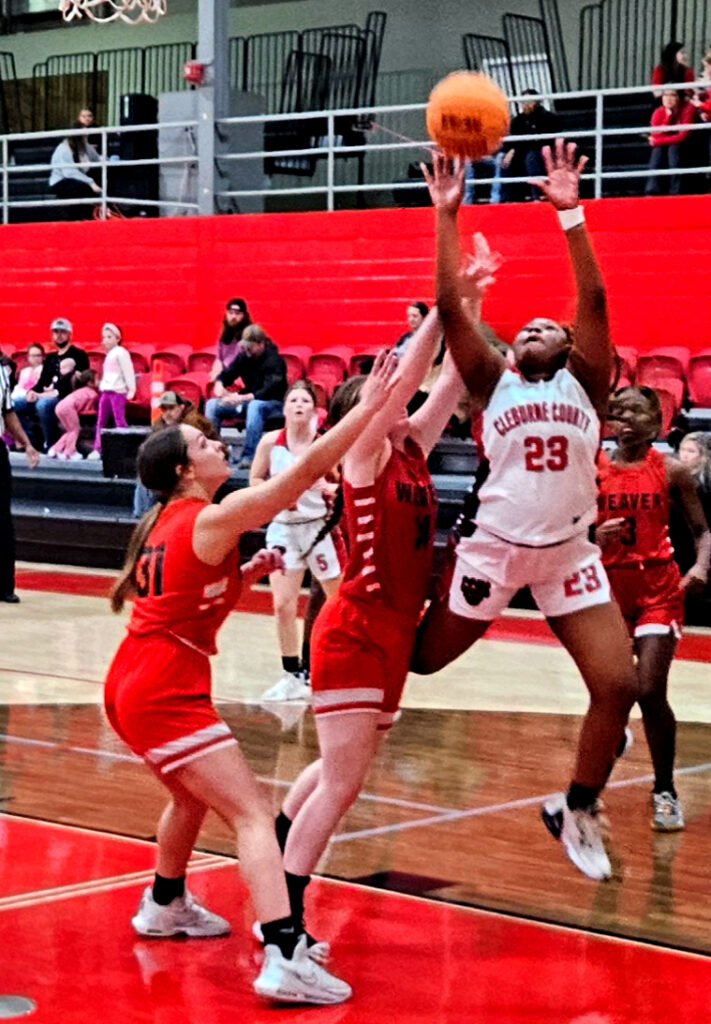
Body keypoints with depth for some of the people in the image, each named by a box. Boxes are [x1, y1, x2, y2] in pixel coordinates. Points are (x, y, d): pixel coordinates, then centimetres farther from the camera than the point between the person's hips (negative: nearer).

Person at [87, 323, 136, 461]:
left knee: (120, 420, -9)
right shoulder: (109, 354, 19)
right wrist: (101, 386, 19)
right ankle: (97, 449, 12)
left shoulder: (121, 353, -8)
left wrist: (131, 389, -17)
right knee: (101, 421, 9)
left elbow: (128, 372, -13)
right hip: (105, 391, 9)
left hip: (117, 391, -9)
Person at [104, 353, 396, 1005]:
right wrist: (369, 407, -15)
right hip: (167, 690, -10)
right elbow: (308, 469, -18)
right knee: (252, 816, -13)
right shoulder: (213, 519, -12)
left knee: (194, 797, 32)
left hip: (131, 683, 10)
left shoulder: (166, 522, 14)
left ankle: (165, 907, 49)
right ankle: (285, 959, -25)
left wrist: (246, 572, 15)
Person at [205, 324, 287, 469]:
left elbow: (269, 392, -29)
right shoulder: (244, 356, 0)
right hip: (246, 400, 7)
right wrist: (219, 384, -16)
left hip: (273, 403, -7)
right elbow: (227, 374, 10)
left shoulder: (274, 361, -18)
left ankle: (249, 456, -42)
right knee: (212, 404, -11)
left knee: (255, 406, -41)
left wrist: (242, 398, -40)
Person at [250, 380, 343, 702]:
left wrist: (330, 488, -24)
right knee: (283, 605, -1)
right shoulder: (270, 442, -6)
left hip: (319, 527, -2)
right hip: (283, 529, 2)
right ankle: (293, 678, 11)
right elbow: (255, 479, 5)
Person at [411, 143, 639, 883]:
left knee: (618, 683, -7)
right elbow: (449, 307, -7)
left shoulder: (583, 382, 5)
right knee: (422, 659, 9)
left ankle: (577, 809, 13)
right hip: (495, 546, -1)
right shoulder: (493, 382, 3)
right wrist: (447, 216, -12)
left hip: (570, 553, 1)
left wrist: (570, 214, -14)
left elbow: (593, 299, -7)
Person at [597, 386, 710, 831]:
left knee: (650, 691, -13)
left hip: (659, 587, -2)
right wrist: (595, 537, -15)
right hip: (609, 585, 2)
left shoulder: (671, 471, -3)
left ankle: (666, 792, 2)